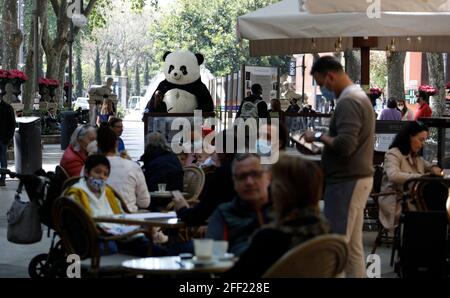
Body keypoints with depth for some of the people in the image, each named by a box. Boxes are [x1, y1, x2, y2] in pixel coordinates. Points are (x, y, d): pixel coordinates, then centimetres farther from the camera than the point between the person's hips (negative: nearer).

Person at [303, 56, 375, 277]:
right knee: (353, 246, 10)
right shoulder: (359, 96, 17)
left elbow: (344, 145, -25)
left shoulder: (348, 101, -16)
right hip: (356, 178, 10)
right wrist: (324, 140, 11)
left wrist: (319, 137, -11)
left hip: (347, 181, -10)